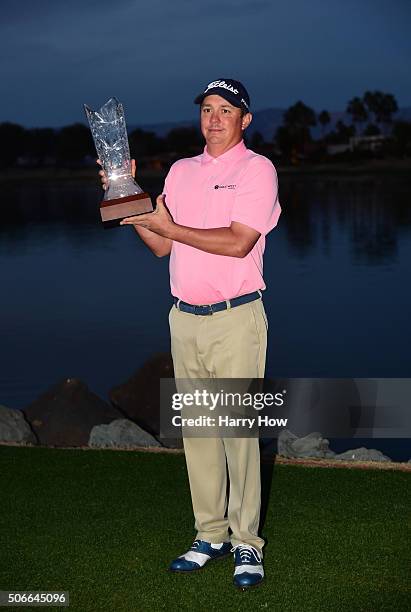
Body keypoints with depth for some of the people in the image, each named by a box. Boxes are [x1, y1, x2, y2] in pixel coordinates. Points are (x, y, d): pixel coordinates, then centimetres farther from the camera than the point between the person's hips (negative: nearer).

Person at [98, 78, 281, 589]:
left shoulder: (257, 169, -3)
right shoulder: (181, 171, 16)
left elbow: (238, 242, -15)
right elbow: (161, 246, 15)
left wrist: (169, 225, -13)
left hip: (235, 319, -6)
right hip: (184, 318, 6)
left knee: (239, 429, -6)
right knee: (196, 429, 7)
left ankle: (246, 543, 3)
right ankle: (210, 535, 17)